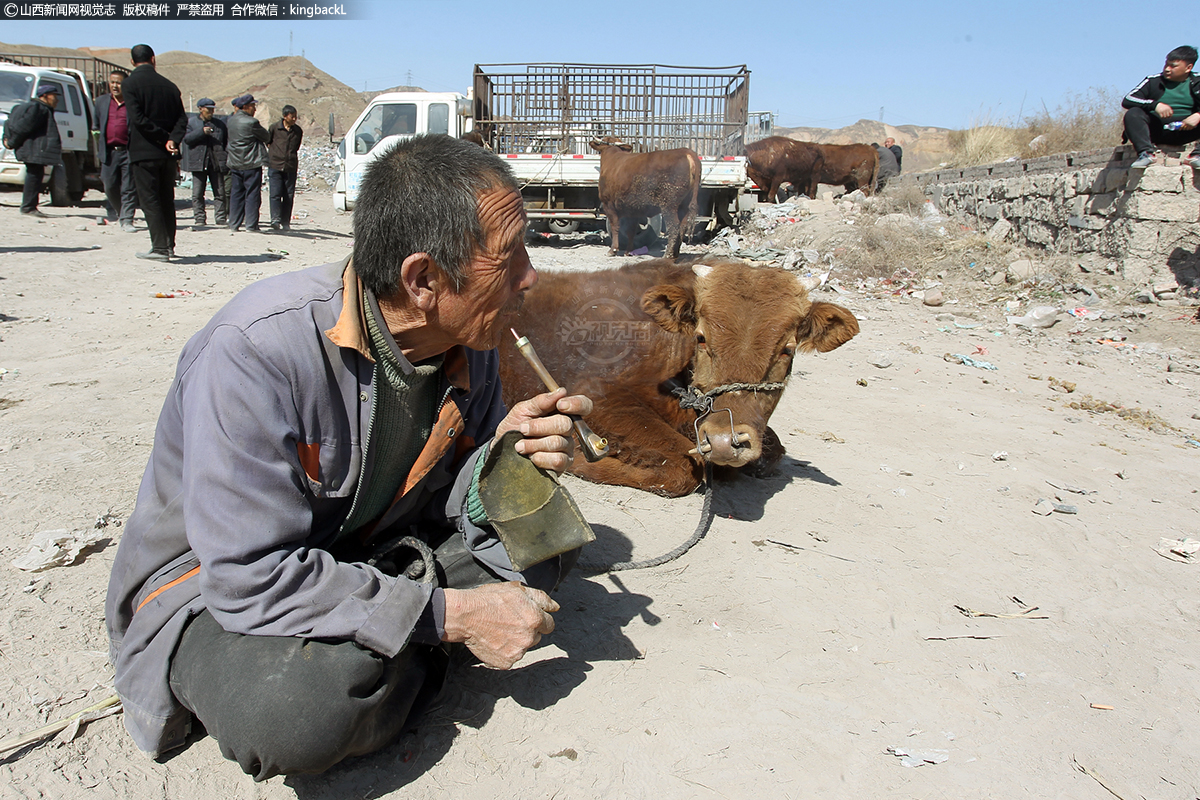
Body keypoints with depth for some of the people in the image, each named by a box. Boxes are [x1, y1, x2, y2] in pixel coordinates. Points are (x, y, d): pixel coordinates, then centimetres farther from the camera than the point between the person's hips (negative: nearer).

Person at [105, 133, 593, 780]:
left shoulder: (468, 343, -10)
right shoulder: (255, 350, -32)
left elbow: (445, 507, -2)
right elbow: (252, 577, -33)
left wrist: (499, 459, -25)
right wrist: (451, 615, -29)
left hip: (367, 553, 6)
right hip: (212, 586, -5)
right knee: (303, 710, -36)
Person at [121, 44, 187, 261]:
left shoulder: (131, 82, -5)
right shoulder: (169, 86, 9)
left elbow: (137, 118, -15)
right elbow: (182, 119, 1)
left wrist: (164, 138, -9)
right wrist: (172, 140, -10)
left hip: (143, 152, -5)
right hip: (167, 154, 5)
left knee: (149, 200, -1)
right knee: (167, 200, 13)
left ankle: (160, 247, -5)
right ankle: (169, 245, 17)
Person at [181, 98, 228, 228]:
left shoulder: (219, 124, 13)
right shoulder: (191, 122, 7)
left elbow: (227, 141, 15)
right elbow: (186, 138, -7)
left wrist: (228, 158, 5)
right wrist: (201, 132, -17)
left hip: (216, 162, 1)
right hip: (198, 163, -1)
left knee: (220, 193, 1)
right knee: (197, 194, -1)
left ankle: (221, 218, 7)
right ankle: (200, 219, 4)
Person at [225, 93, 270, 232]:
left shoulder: (230, 121, 7)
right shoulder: (251, 122, -14)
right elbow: (267, 137, -3)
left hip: (235, 163, 7)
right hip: (251, 164, -7)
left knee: (236, 193, 11)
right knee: (252, 194, -2)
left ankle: (234, 224, 12)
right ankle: (251, 224, -4)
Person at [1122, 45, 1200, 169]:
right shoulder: (1153, 81, 6)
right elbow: (1127, 100, -8)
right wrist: (1155, 105, -23)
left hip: (1185, 130, 1)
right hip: (1157, 128, 0)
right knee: (1132, 113, -26)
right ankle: (1145, 153, -37)